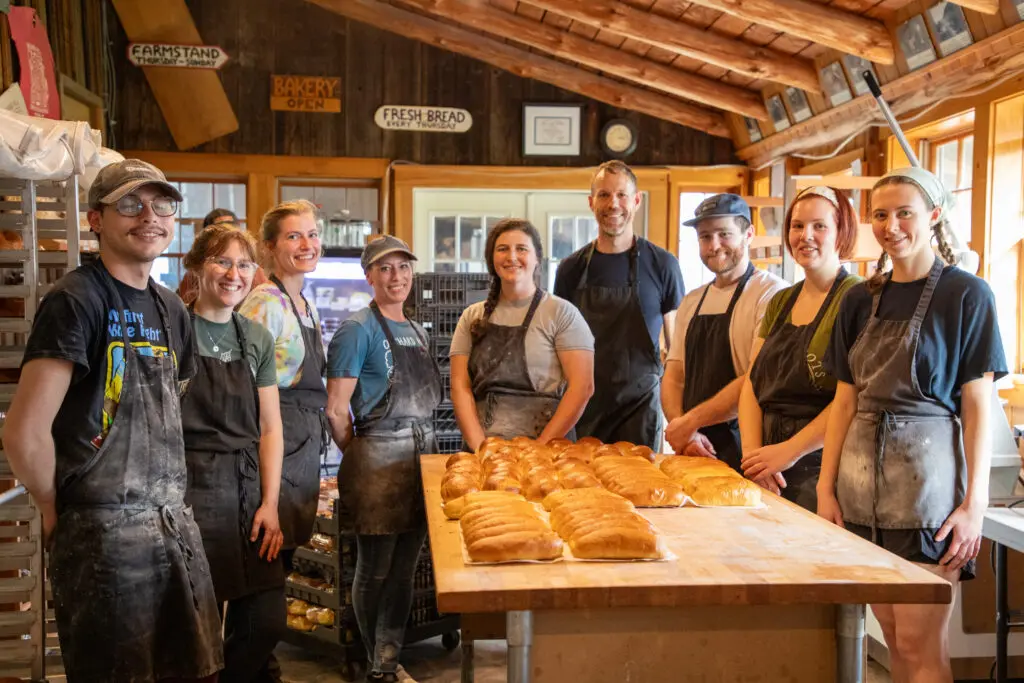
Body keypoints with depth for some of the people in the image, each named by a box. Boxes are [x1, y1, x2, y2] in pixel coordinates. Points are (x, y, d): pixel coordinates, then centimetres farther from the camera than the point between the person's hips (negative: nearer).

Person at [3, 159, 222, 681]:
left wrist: (171, 499, 11)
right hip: (105, 533, -7)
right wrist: (58, 515, -5)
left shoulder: (171, 310, 12)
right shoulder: (76, 300, -12)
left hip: (175, 522, 7)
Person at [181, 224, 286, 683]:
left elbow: (270, 428, 10)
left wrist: (270, 503, 3)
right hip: (189, 488, -5)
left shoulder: (257, 339, 9)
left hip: (247, 489, 5)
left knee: (266, 621, 6)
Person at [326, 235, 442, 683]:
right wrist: (361, 457, -1)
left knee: (405, 567, 12)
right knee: (375, 569, 5)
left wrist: (424, 451, 13)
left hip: (422, 454, 7)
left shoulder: (416, 331, 15)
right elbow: (336, 410, -10)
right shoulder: (358, 329, -8)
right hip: (379, 459, -7)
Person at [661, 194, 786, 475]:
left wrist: (691, 421, -14)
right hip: (693, 449, 6)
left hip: (745, 450, -5)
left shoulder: (770, 292, -10)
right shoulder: (691, 302, 12)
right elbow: (674, 376, 9)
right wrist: (683, 431, -8)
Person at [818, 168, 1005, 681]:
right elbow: (845, 400, 10)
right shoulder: (860, 300, 10)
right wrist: (827, 488, 5)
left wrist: (975, 503, -11)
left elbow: (978, 405, -6)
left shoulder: (966, 295, -4)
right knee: (892, 636, 13)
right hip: (862, 484, 5)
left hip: (928, 479, -5)